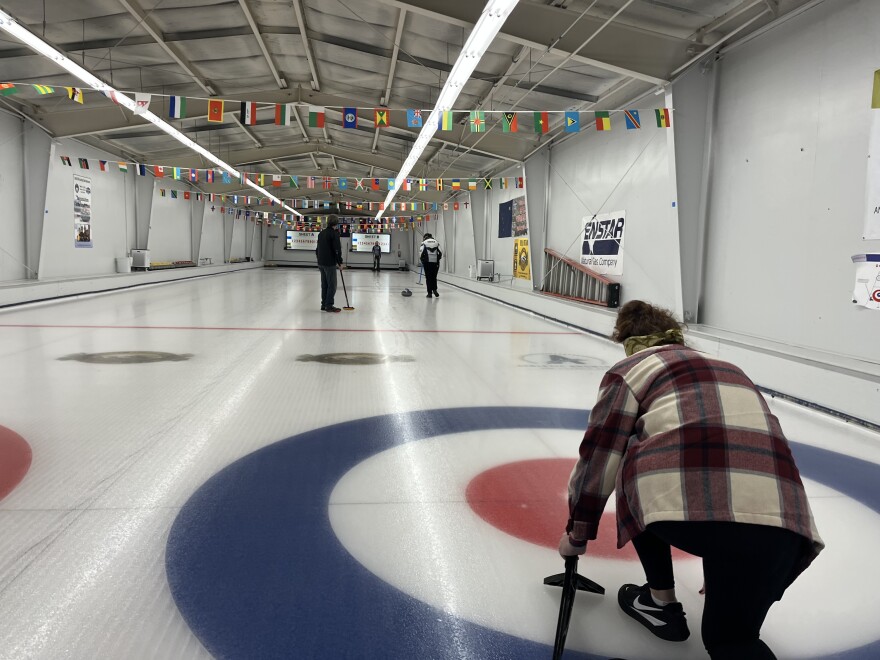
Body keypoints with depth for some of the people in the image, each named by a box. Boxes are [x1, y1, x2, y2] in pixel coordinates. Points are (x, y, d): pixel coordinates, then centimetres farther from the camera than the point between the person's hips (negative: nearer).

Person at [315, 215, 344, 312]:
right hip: (330, 263, -8)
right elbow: (337, 249, -16)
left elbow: (317, 249, 19)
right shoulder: (334, 233, -11)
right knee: (332, 284, -3)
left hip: (321, 263, 8)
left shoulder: (321, 233, 14)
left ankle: (324, 304, 14)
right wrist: (340, 263, -9)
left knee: (324, 284, 12)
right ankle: (329, 305, -4)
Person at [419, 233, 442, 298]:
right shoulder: (436, 242, 13)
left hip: (427, 262, -2)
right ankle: (434, 289, -1)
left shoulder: (424, 242, 6)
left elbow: (421, 253, -2)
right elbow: (441, 253, 6)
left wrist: (422, 261, 12)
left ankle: (430, 293, 4)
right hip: (435, 262, 2)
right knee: (434, 277, 15)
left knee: (428, 278, 4)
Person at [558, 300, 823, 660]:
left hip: (688, 504, -5)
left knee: (634, 462, 28)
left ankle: (661, 601, 27)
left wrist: (577, 533, 29)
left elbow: (598, 456, 14)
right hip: (781, 517, 6)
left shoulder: (631, 369, 18)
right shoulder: (728, 368, 36)